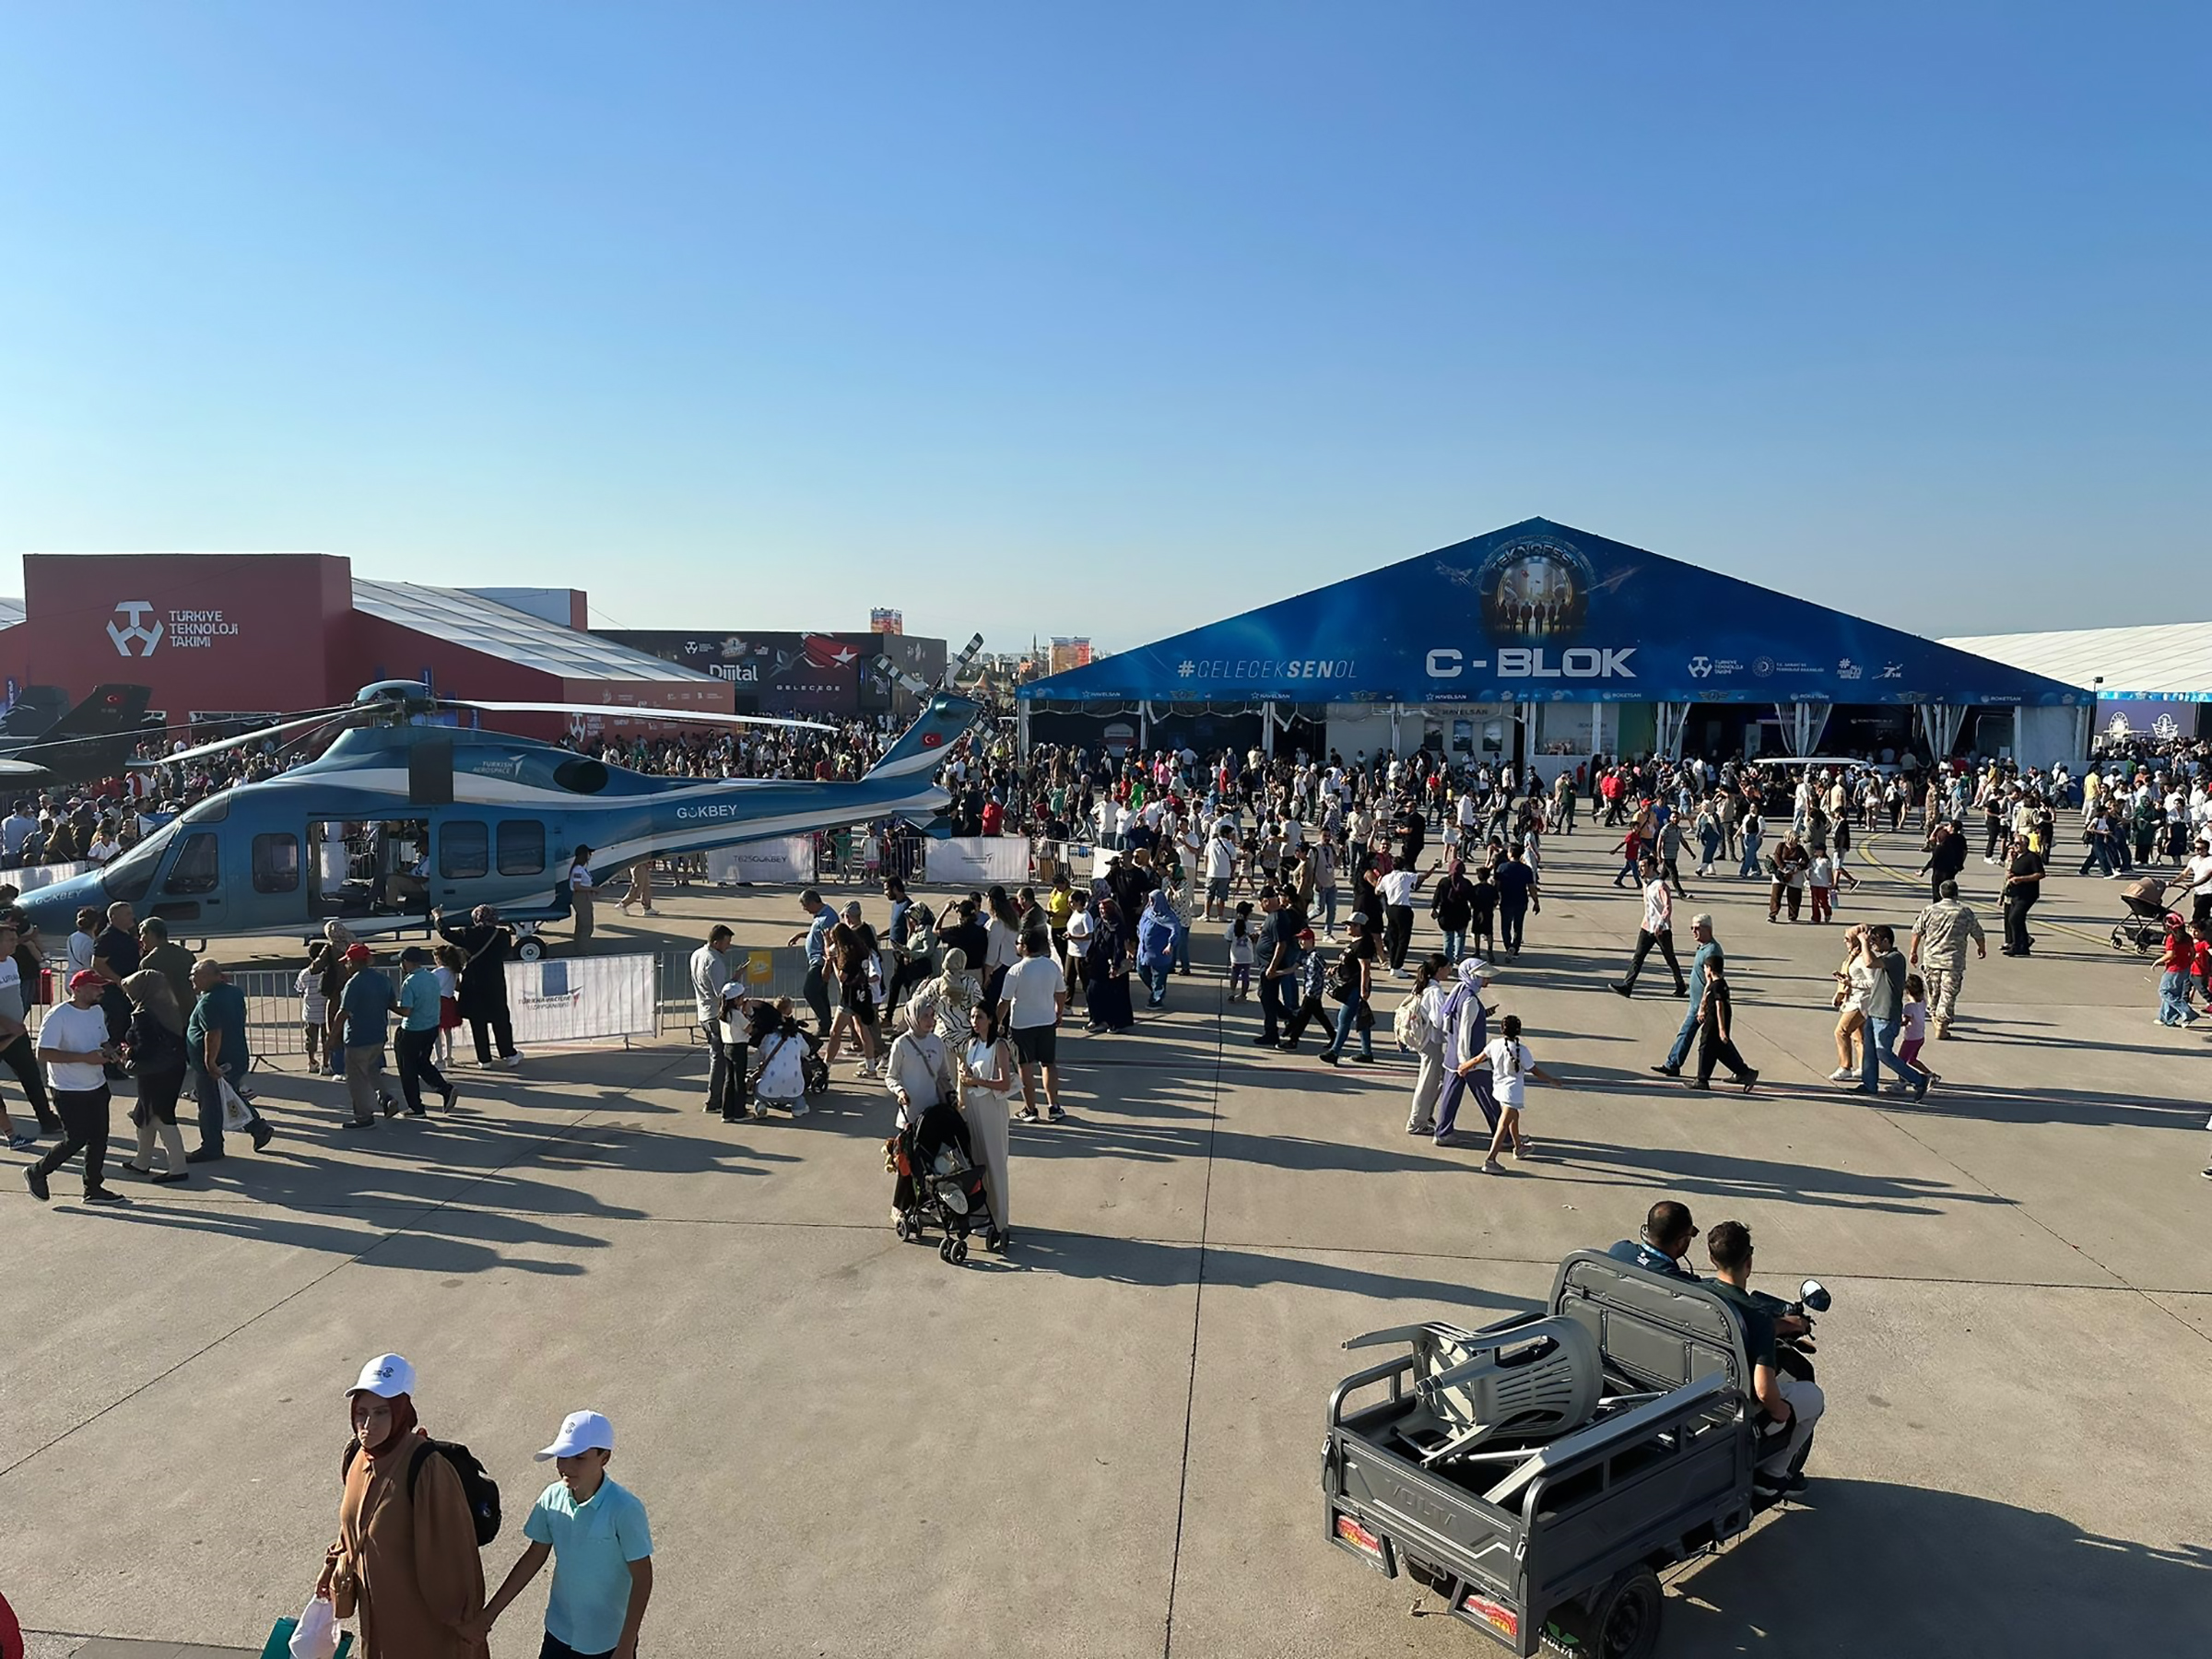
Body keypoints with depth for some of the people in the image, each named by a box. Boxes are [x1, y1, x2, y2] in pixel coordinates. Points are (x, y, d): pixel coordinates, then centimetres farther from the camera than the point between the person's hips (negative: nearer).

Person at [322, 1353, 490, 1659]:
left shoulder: (427, 1468, -29)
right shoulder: (358, 1456, -6)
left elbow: (452, 1549, -22)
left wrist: (463, 1621, -16)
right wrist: (335, 1566, 13)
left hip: (423, 1614, -6)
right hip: (377, 1609, 6)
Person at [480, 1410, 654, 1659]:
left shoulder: (624, 1509, -26)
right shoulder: (552, 1498, -11)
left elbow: (642, 1579, -19)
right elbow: (534, 1557, 4)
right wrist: (491, 1611, 6)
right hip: (560, 1631, 5)